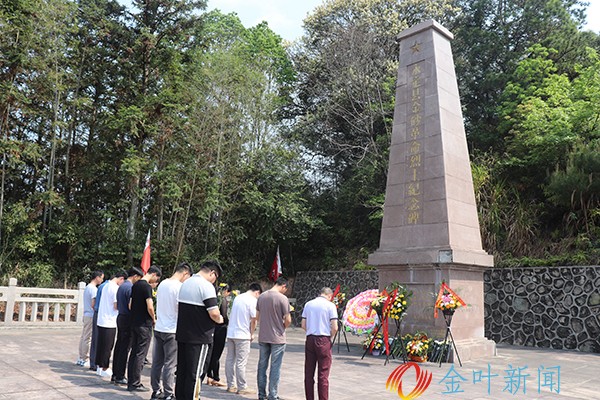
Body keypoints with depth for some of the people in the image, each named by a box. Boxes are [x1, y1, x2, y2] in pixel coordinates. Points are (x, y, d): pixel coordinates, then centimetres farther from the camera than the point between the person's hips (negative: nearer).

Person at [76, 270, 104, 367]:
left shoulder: (87, 287, 15)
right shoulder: (94, 289, -16)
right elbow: (93, 304, -20)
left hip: (86, 315, 10)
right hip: (91, 316, -10)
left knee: (83, 337, 13)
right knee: (88, 338, -3)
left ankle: (81, 358, 20)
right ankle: (85, 359, 4)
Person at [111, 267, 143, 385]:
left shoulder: (121, 286, 14)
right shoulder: (130, 287, -16)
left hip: (120, 317, 10)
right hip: (128, 319, -10)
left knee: (119, 347, 13)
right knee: (125, 349, -3)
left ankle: (115, 374, 19)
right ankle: (120, 377, 1)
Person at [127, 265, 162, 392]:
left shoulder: (135, 285, 11)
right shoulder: (147, 286, -16)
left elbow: (130, 305, 16)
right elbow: (150, 307, -20)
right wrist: (154, 319, -5)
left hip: (134, 323, 9)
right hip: (144, 324, -9)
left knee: (134, 353, 14)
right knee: (140, 355, -2)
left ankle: (131, 382, 20)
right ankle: (135, 384, 3)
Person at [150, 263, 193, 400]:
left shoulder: (162, 284, 8)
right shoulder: (180, 287, -15)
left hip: (158, 328, 7)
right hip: (172, 331, -7)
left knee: (157, 362, 13)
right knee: (170, 364, 0)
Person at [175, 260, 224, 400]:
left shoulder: (186, 283, 11)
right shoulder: (206, 286, -16)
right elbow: (214, 313, -23)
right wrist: (219, 319, -1)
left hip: (182, 335, 8)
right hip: (199, 337, -8)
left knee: (181, 371, 16)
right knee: (194, 374, 1)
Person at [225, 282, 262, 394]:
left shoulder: (237, 298, 11)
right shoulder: (253, 300, -10)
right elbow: (254, 319, -11)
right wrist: (252, 334, 3)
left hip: (231, 333, 7)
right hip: (242, 335, -7)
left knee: (230, 359, 11)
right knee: (241, 362, -1)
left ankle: (231, 385, 19)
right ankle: (242, 387, 5)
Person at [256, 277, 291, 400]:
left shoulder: (261, 296, 3)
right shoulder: (283, 298, -14)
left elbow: (257, 317, 9)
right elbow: (288, 320, -13)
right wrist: (283, 327, 6)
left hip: (263, 337, 5)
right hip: (278, 338, -5)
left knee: (262, 365, 13)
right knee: (275, 368, 4)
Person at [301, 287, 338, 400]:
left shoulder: (308, 304, 8)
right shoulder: (330, 305, -5)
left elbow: (303, 325, 8)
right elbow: (334, 328, -10)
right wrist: (331, 338, 7)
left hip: (310, 339, 4)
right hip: (324, 340, -4)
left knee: (308, 373, 11)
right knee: (323, 374, 2)